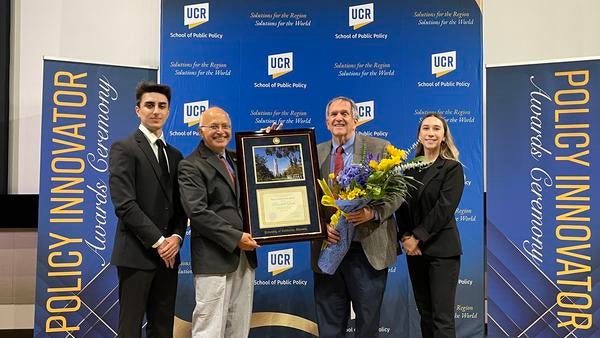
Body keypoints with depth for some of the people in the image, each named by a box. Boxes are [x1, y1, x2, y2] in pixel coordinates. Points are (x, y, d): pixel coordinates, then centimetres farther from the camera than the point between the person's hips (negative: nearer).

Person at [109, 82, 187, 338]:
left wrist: (176, 237, -5)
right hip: (137, 252, -6)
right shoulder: (123, 149, -4)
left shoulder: (175, 155, 15)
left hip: (168, 254, 6)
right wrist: (158, 241, -14)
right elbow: (124, 204, -14)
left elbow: (180, 205, 13)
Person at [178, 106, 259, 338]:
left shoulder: (237, 159, 17)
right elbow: (197, 212, -15)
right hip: (214, 259, -7)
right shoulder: (191, 166, -5)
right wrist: (235, 238, -18)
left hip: (245, 255, 7)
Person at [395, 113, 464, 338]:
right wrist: (406, 236, -7)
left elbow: (444, 209, -13)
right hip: (415, 249, 5)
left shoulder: (452, 168, -4)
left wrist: (417, 237, -14)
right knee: (424, 313, 13)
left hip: (442, 249, -5)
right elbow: (401, 205, 7)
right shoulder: (410, 168, 10)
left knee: (442, 317, -3)